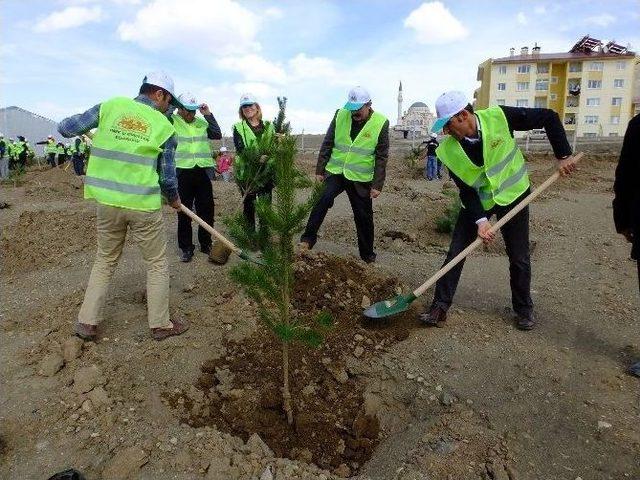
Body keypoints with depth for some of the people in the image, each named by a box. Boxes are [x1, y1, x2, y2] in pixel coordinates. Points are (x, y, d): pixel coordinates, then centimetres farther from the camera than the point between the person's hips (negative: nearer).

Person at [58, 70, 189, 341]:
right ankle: (160, 325, 19)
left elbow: (66, 129, 4)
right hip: (143, 206, -3)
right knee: (157, 264, 12)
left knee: (105, 260, 20)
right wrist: (174, 200, 19)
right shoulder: (164, 127, -3)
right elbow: (167, 177, 0)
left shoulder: (111, 106, 3)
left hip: (107, 201, 4)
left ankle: (87, 322, 25)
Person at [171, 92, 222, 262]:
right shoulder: (172, 121, 3)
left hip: (203, 171, 4)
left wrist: (208, 114, 3)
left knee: (207, 210, 8)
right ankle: (186, 248, 14)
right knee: (184, 212, 3)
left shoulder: (201, 123, 15)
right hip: (182, 172, -4)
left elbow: (217, 135, 7)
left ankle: (206, 244, 24)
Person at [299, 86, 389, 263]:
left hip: (361, 179, -1)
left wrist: (377, 184, -10)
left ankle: (367, 254, 24)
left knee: (364, 217, 6)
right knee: (323, 199, -24)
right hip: (335, 172, 1)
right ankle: (308, 238, -14)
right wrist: (320, 170, 2)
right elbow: (327, 144, 3)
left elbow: (382, 157, -6)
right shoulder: (340, 115, -2)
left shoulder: (381, 123, -8)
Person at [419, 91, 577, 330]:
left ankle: (524, 308, 27)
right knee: (455, 253, -3)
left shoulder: (499, 117, -23)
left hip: (513, 196, -1)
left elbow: (549, 117, -12)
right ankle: (440, 307, 8)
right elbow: (465, 189, -14)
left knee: (519, 258, 6)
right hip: (477, 202, 1)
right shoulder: (448, 149, -18)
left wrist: (563, 156, -14)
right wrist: (480, 220, -24)